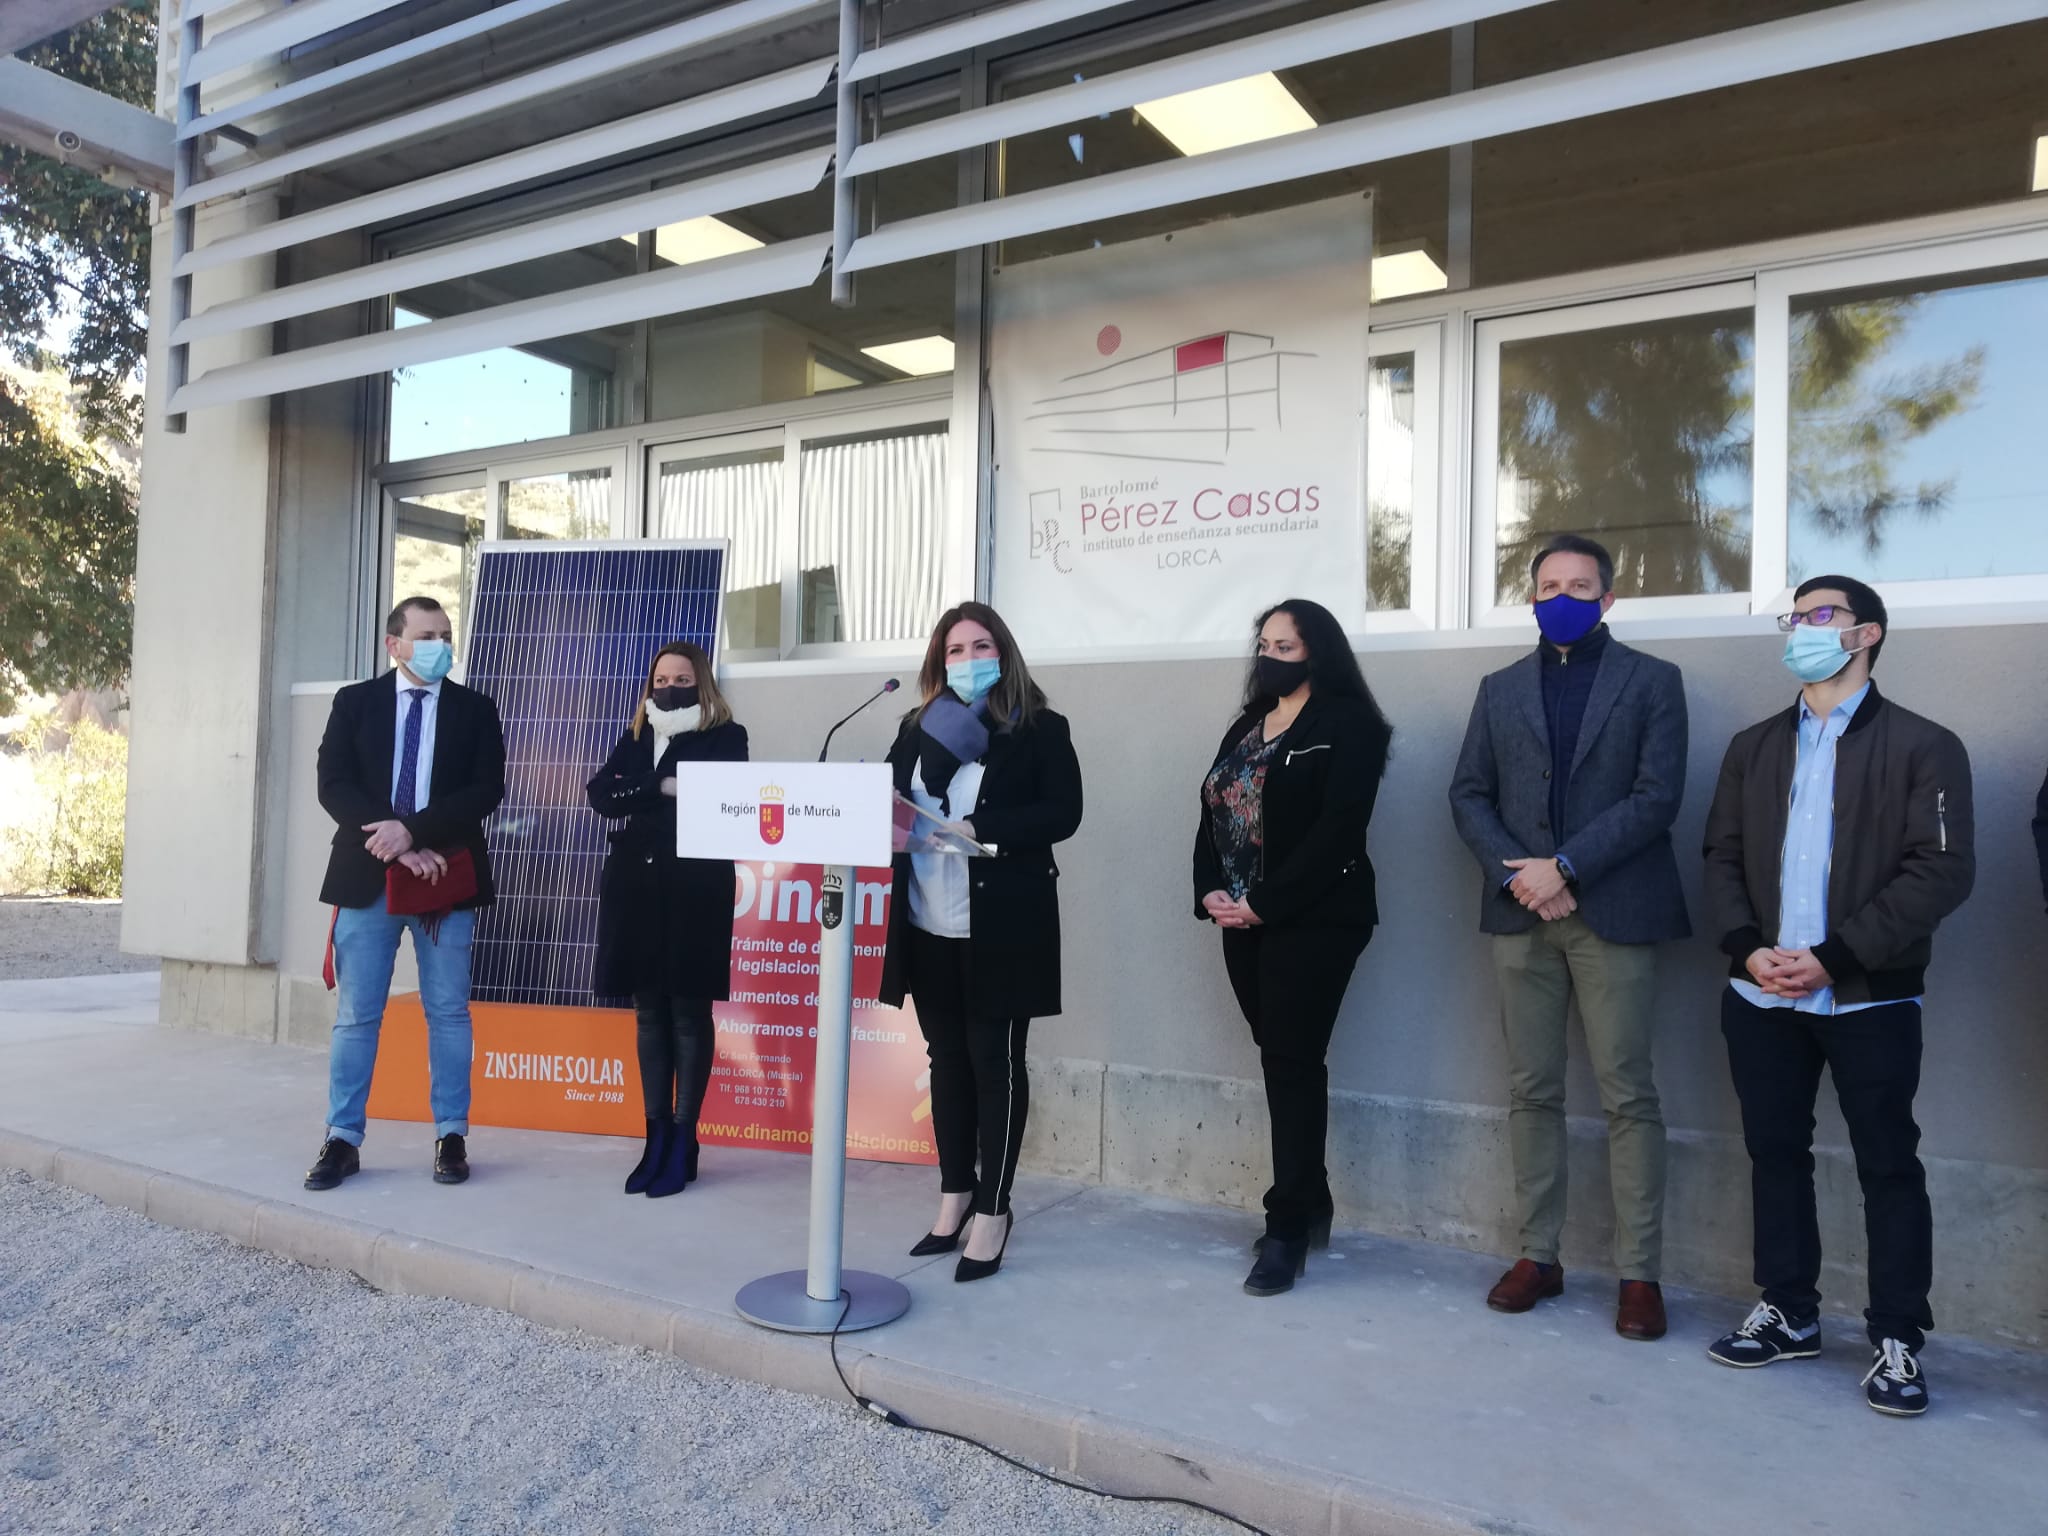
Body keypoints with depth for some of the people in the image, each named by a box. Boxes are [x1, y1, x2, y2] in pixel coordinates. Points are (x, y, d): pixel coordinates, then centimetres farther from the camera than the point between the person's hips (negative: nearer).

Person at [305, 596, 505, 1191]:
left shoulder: (475, 710, 6)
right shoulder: (354, 702, 7)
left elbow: (486, 790, -6)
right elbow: (333, 785, -3)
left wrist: (414, 830, -17)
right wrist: (392, 844, -15)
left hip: (447, 879, 0)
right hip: (367, 875, 1)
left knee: (448, 1011, 5)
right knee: (356, 1014, 5)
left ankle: (451, 1137, 13)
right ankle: (342, 1139, 14)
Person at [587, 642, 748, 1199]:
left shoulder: (727, 737, 2)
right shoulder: (634, 739, 16)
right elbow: (600, 793, 0)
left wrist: (638, 807, -10)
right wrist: (661, 789, -13)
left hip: (693, 891, -5)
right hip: (635, 888, 5)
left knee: (688, 1013, -1)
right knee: (649, 1013, 8)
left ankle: (683, 1142, 6)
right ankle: (656, 1137, 16)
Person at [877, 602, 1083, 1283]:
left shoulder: (1042, 729, -1)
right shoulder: (916, 729, 13)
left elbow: (1062, 812, -11)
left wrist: (976, 830, -20)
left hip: (1002, 924, -4)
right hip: (929, 926, 5)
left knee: (995, 1060, 2)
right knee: (947, 1060, 13)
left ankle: (993, 1209, 14)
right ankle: (955, 1194, 27)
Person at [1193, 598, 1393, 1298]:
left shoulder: (1346, 723, -5)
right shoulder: (1246, 727, 17)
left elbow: (1338, 828, -16)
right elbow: (1212, 814, 11)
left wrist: (1265, 903, -18)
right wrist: (1211, 892, -5)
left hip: (1312, 920, -7)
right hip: (1243, 921, 7)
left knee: (1293, 1062, -5)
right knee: (1282, 1058, 11)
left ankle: (1288, 1227, 3)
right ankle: (1310, 1203, 23)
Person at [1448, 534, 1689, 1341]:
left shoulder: (1651, 681, 5)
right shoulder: (1501, 689, 14)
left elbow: (1657, 796, -6)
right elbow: (1469, 794, 8)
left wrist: (1564, 867, -13)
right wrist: (1515, 875, -8)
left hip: (1613, 912, -3)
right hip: (1521, 914, 3)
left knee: (1628, 1094, -1)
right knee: (1532, 1091, 8)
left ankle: (1638, 1273, 9)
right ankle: (1538, 1255, 18)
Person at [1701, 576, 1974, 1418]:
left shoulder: (1923, 746, -2)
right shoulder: (1753, 747, 14)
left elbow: (1943, 870, -11)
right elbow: (1723, 857, 10)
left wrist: (1833, 957, -17)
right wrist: (1747, 947, -7)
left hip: (1870, 998, -4)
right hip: (1762, 995, 5)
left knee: (1889, 1166, 4)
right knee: (1776, 1154, 11)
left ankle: (1897, 1340, 16)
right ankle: (1788, 1313, 25)